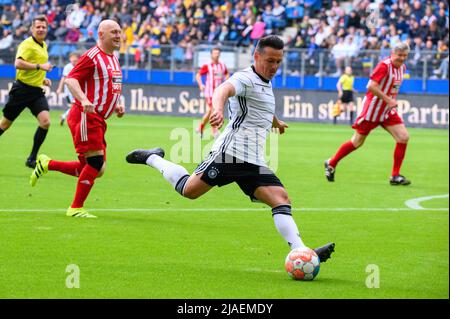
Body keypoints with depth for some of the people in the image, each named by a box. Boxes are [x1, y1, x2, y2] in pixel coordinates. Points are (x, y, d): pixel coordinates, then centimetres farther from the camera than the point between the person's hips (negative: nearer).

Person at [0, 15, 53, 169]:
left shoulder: (43, 46, 15)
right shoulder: (27, 44, -12)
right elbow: (18, 63, -27)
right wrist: (40, 66, -28)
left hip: (37, 91, 6)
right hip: (22, 89, -6)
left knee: (45, 122, -14)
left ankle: (32, 159, -6)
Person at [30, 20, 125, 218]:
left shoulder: (113, 59, 18)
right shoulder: (92, 56, -11)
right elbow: (70, 79, -17)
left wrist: (117, 105, 14)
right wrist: (83, 100, -32)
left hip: (98, 119, 9)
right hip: (85, 116, -9)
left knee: (96, 170, 7)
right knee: (95, 163, -13)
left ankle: (47, 165, 21)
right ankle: (76, 208, -3)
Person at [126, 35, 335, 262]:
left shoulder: (266, 83, 22)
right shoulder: (246, 78, -8)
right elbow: (224, 90, -32)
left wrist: (276, 123, 67)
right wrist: (218, 108, -55)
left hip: (254, 162, 8)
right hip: (232, 151, -8)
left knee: (281, 199, -8)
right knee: (189, 190, -5)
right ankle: (152, 159, 20)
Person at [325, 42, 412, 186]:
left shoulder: (402, 67, 6)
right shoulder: (384, 65, -20)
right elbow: (371, 86, -29)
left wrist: (392, 101, 12)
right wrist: (388, 99, -28)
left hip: (388, 111, 7)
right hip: (372, 109, -7)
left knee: (403, 137, -8)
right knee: (357, 142, 3)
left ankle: (395, 176, -1)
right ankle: (331, 164, 24)